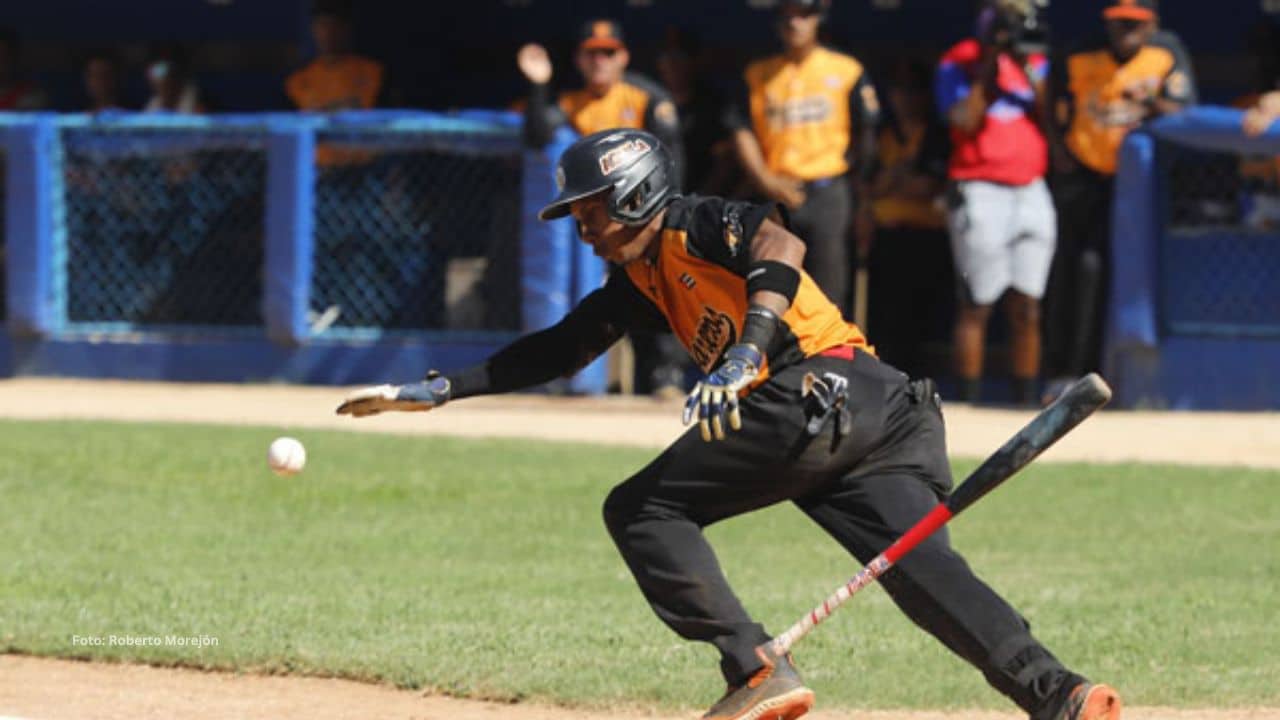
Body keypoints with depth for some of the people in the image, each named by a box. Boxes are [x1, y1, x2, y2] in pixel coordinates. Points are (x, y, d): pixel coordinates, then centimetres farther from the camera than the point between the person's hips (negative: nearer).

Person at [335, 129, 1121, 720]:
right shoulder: (641, 279, 29)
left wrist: (748, 351, -34)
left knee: (640, 510, -1)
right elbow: (561, 348, 36)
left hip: (822, 392, -9)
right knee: (926, 571, -7)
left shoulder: (695, 227, 3)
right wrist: (440, 390, 33)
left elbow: (779, 244, -19)